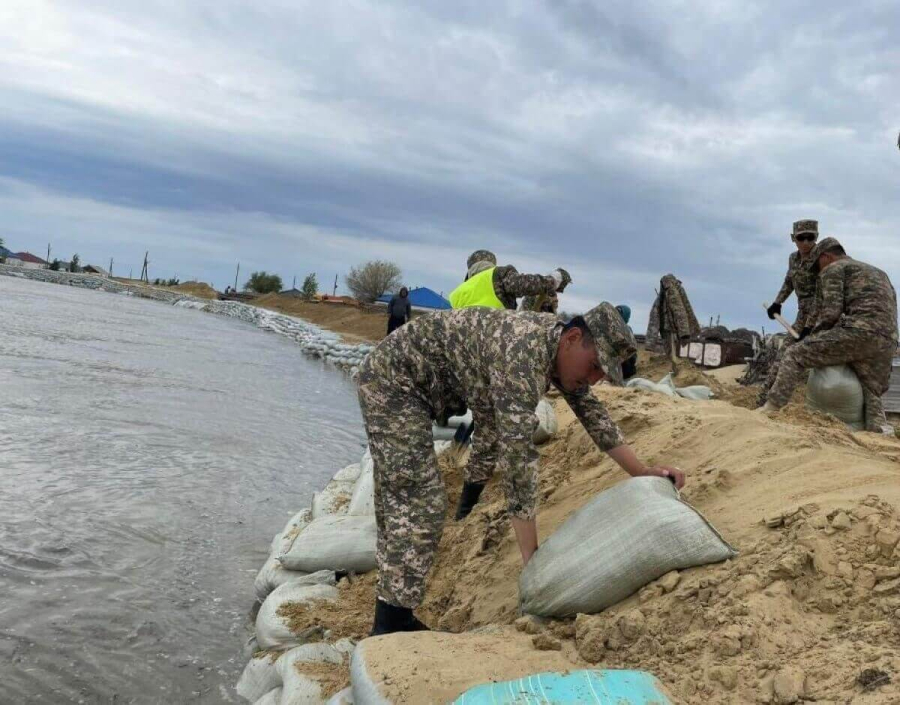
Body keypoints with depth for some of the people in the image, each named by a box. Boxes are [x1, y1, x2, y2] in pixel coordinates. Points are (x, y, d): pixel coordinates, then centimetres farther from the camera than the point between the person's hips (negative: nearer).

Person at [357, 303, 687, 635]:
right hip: (390, 377, -10)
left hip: (403, 383, 10)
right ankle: (392, 628, -7)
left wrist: (643, 473, 12)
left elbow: (593, 415, 11)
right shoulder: (523, 354, -32)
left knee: (403, 500, 14)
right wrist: (533, 560, -32)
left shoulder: (562, 350, -2)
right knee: (420, 504, -14)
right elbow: (518, 456, -35)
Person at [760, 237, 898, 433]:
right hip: (886, 344, 7)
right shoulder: (878, 273, 38)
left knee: (795, 355, 5)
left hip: (858, 332, -7)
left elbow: (830, 312, -3)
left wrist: (813, 336, 14)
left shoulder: (833, 269, 12)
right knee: (871, 397, 17)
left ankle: (771, 408, -2)